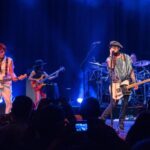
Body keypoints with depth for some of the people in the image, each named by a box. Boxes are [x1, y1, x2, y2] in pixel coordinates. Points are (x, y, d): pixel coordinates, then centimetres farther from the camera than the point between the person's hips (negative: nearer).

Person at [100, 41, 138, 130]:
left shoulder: (127, 58, 8)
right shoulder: (110, 59, 2)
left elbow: (131, 70, 8)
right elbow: (110, 67, -20)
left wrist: (134, 82, -1)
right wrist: (111, 55, -17)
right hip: (116, 84, -3)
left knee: (125, 103, 0)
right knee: (113, 104, -10)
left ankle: (121, 122, 10)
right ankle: (101, 119, -1)